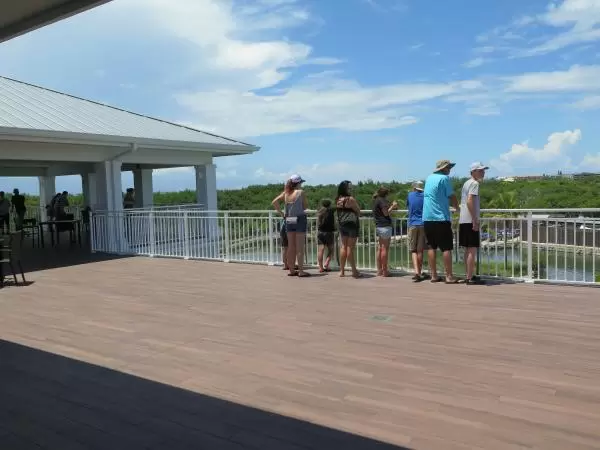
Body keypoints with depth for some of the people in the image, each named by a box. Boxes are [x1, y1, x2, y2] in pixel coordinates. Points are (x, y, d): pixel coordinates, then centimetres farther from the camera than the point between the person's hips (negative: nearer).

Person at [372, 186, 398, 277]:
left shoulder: (375, 200, 17)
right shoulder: (382, 200, -10)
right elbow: (386, 213, -13)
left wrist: (391, 206, 17)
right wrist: (392, 206, 0)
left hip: (378, 226, 9)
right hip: (385, 226, -9)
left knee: (379, 248, 9)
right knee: (385, 248, -5)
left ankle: (379, 270, 11)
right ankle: (385, 271, -3)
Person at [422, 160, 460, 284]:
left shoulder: (429, 178, 14)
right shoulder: (445, 178, -6)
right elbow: (451, 197, -4)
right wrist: (458, 208, 16)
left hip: (427, 218, 7)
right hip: (441, 218, -7)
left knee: (432, 247, 9)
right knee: (446, 248, -3)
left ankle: (434, 275, 10)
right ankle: (449, 277, -2)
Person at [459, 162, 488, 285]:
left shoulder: (466, 183, 18)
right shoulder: (474, 183, -9)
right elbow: (469, 201, -21)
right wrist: (475, 221, -21)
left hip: (463, 220, 9)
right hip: (470, 221, -9)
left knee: (468, 250, 12)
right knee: (472, 249, -6)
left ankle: (469, 276, 18)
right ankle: (470, 278, -5)